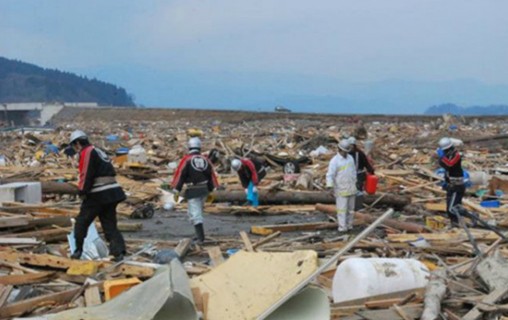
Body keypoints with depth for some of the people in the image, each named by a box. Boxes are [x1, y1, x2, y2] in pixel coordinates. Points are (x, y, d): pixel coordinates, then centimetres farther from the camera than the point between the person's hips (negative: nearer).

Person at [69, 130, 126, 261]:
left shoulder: (86, 153, -8)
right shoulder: (99, 152, 21)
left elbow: (86, 175, -16)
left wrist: (82, 192, -4)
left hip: (97, 195, -8)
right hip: (112, 192, 8)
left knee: (82, 222, 8)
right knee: (110, 224, 9)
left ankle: (78, 250, 14)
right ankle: (119, 252, -3)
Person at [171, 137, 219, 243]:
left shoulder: (186, 160, -10)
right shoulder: (205, 159, 5)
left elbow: (180, 175, -12)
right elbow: (211, 176, 9)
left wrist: (176, 191, -7)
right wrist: (211, 191, 17)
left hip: (192, 191, -5)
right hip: (204, 189, 5)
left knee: (195, 213, -4)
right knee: (198, 211, 21)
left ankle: (201, 236, -12)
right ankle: (199, 234, 25)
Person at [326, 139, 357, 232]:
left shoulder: (350, 158, 4)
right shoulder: (334, 161, -17)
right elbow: (330, 175, -21)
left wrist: (355, 184, 16)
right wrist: (330, 188, -32)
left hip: (350, 188, 6)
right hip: (341, 189, -6)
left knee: (350, 208, 10)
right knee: (342, 208, -5)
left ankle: (349, 225, 20)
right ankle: (342, 227, 0)